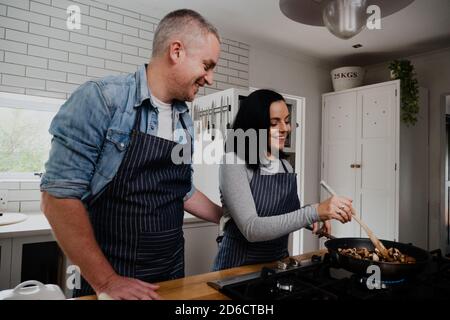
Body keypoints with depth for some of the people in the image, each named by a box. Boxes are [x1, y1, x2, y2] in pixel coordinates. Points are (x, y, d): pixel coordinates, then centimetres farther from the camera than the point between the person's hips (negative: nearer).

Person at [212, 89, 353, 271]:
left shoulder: (285, 165, 4)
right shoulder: (234, 163, -14)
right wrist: (315, 212, -29)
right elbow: (251, 229, -24)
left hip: (279, 261, 5)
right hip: (240, 265, -4)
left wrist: (315, 215, -3)